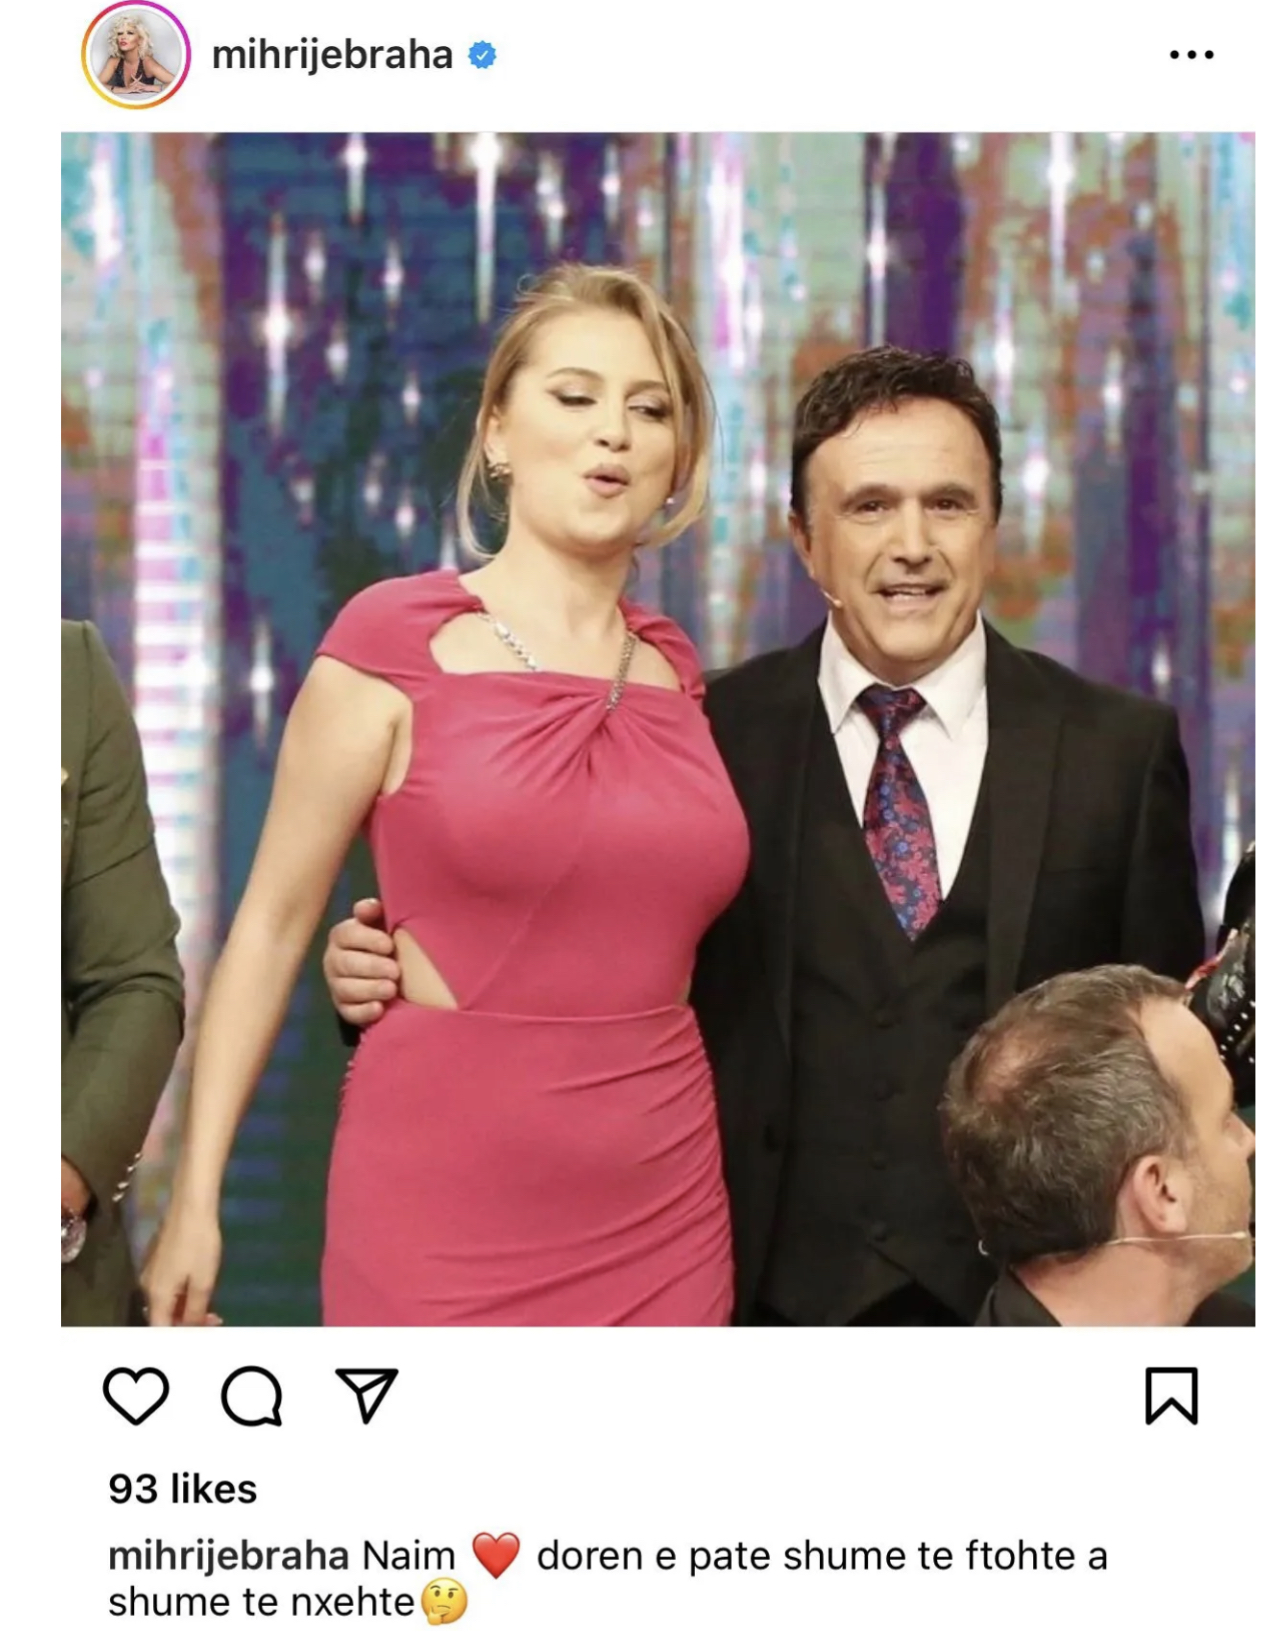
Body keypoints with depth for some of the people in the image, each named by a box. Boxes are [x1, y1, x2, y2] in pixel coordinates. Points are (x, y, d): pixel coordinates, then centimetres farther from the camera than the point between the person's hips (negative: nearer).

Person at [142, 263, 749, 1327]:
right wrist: (195, 1200, -5)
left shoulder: (680, 675, 8)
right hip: (441, 1202, -4)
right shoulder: (396, 641, -5)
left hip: (665, 1212, 5)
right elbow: (272, 923, -2)